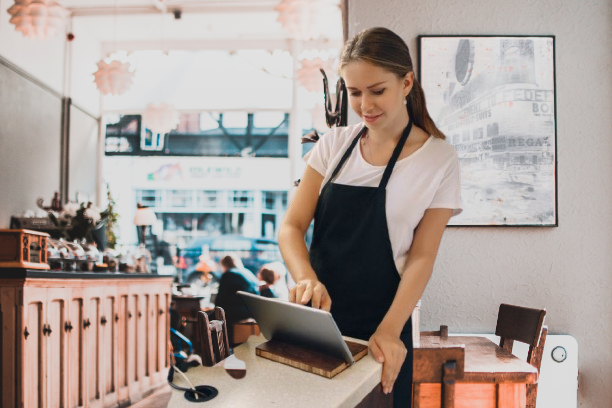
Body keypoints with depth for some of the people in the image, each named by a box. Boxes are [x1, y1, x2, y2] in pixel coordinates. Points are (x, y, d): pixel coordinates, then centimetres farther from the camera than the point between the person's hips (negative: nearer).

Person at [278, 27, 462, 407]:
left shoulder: (439, 158, -6)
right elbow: (291, 225, -1)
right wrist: (307, 278, -21)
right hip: (316, 319, 3)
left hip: (376, 333, -3)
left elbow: (421, 257, -6)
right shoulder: (334, 144, 2)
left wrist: (389, 330, -18)